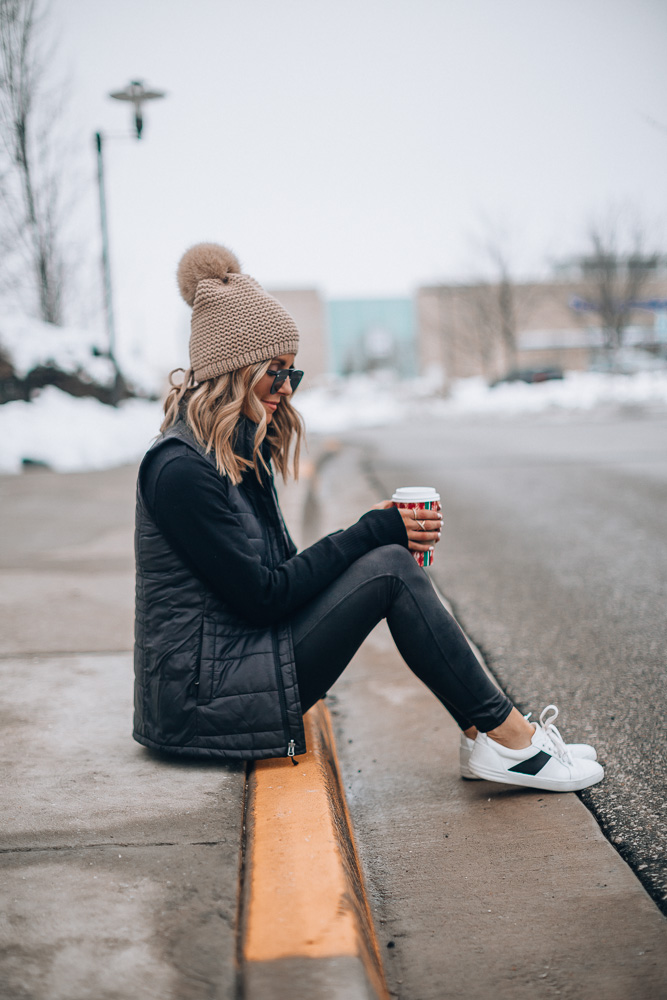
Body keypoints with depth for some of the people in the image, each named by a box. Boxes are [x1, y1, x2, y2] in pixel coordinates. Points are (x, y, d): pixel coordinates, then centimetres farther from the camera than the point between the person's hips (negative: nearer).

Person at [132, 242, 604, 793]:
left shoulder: (241, 452, 11)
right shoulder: (181, 468, -19)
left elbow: (285, 570, 12)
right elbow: (262, 595, -19)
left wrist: (376, 530, -2)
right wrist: (372, 535, -13)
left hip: (235, 659, 9)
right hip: (204, 700, -9)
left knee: (388, 558, 1)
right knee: (389, 569, -15)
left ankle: (483, 733, 1)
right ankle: (510, 740, -4)